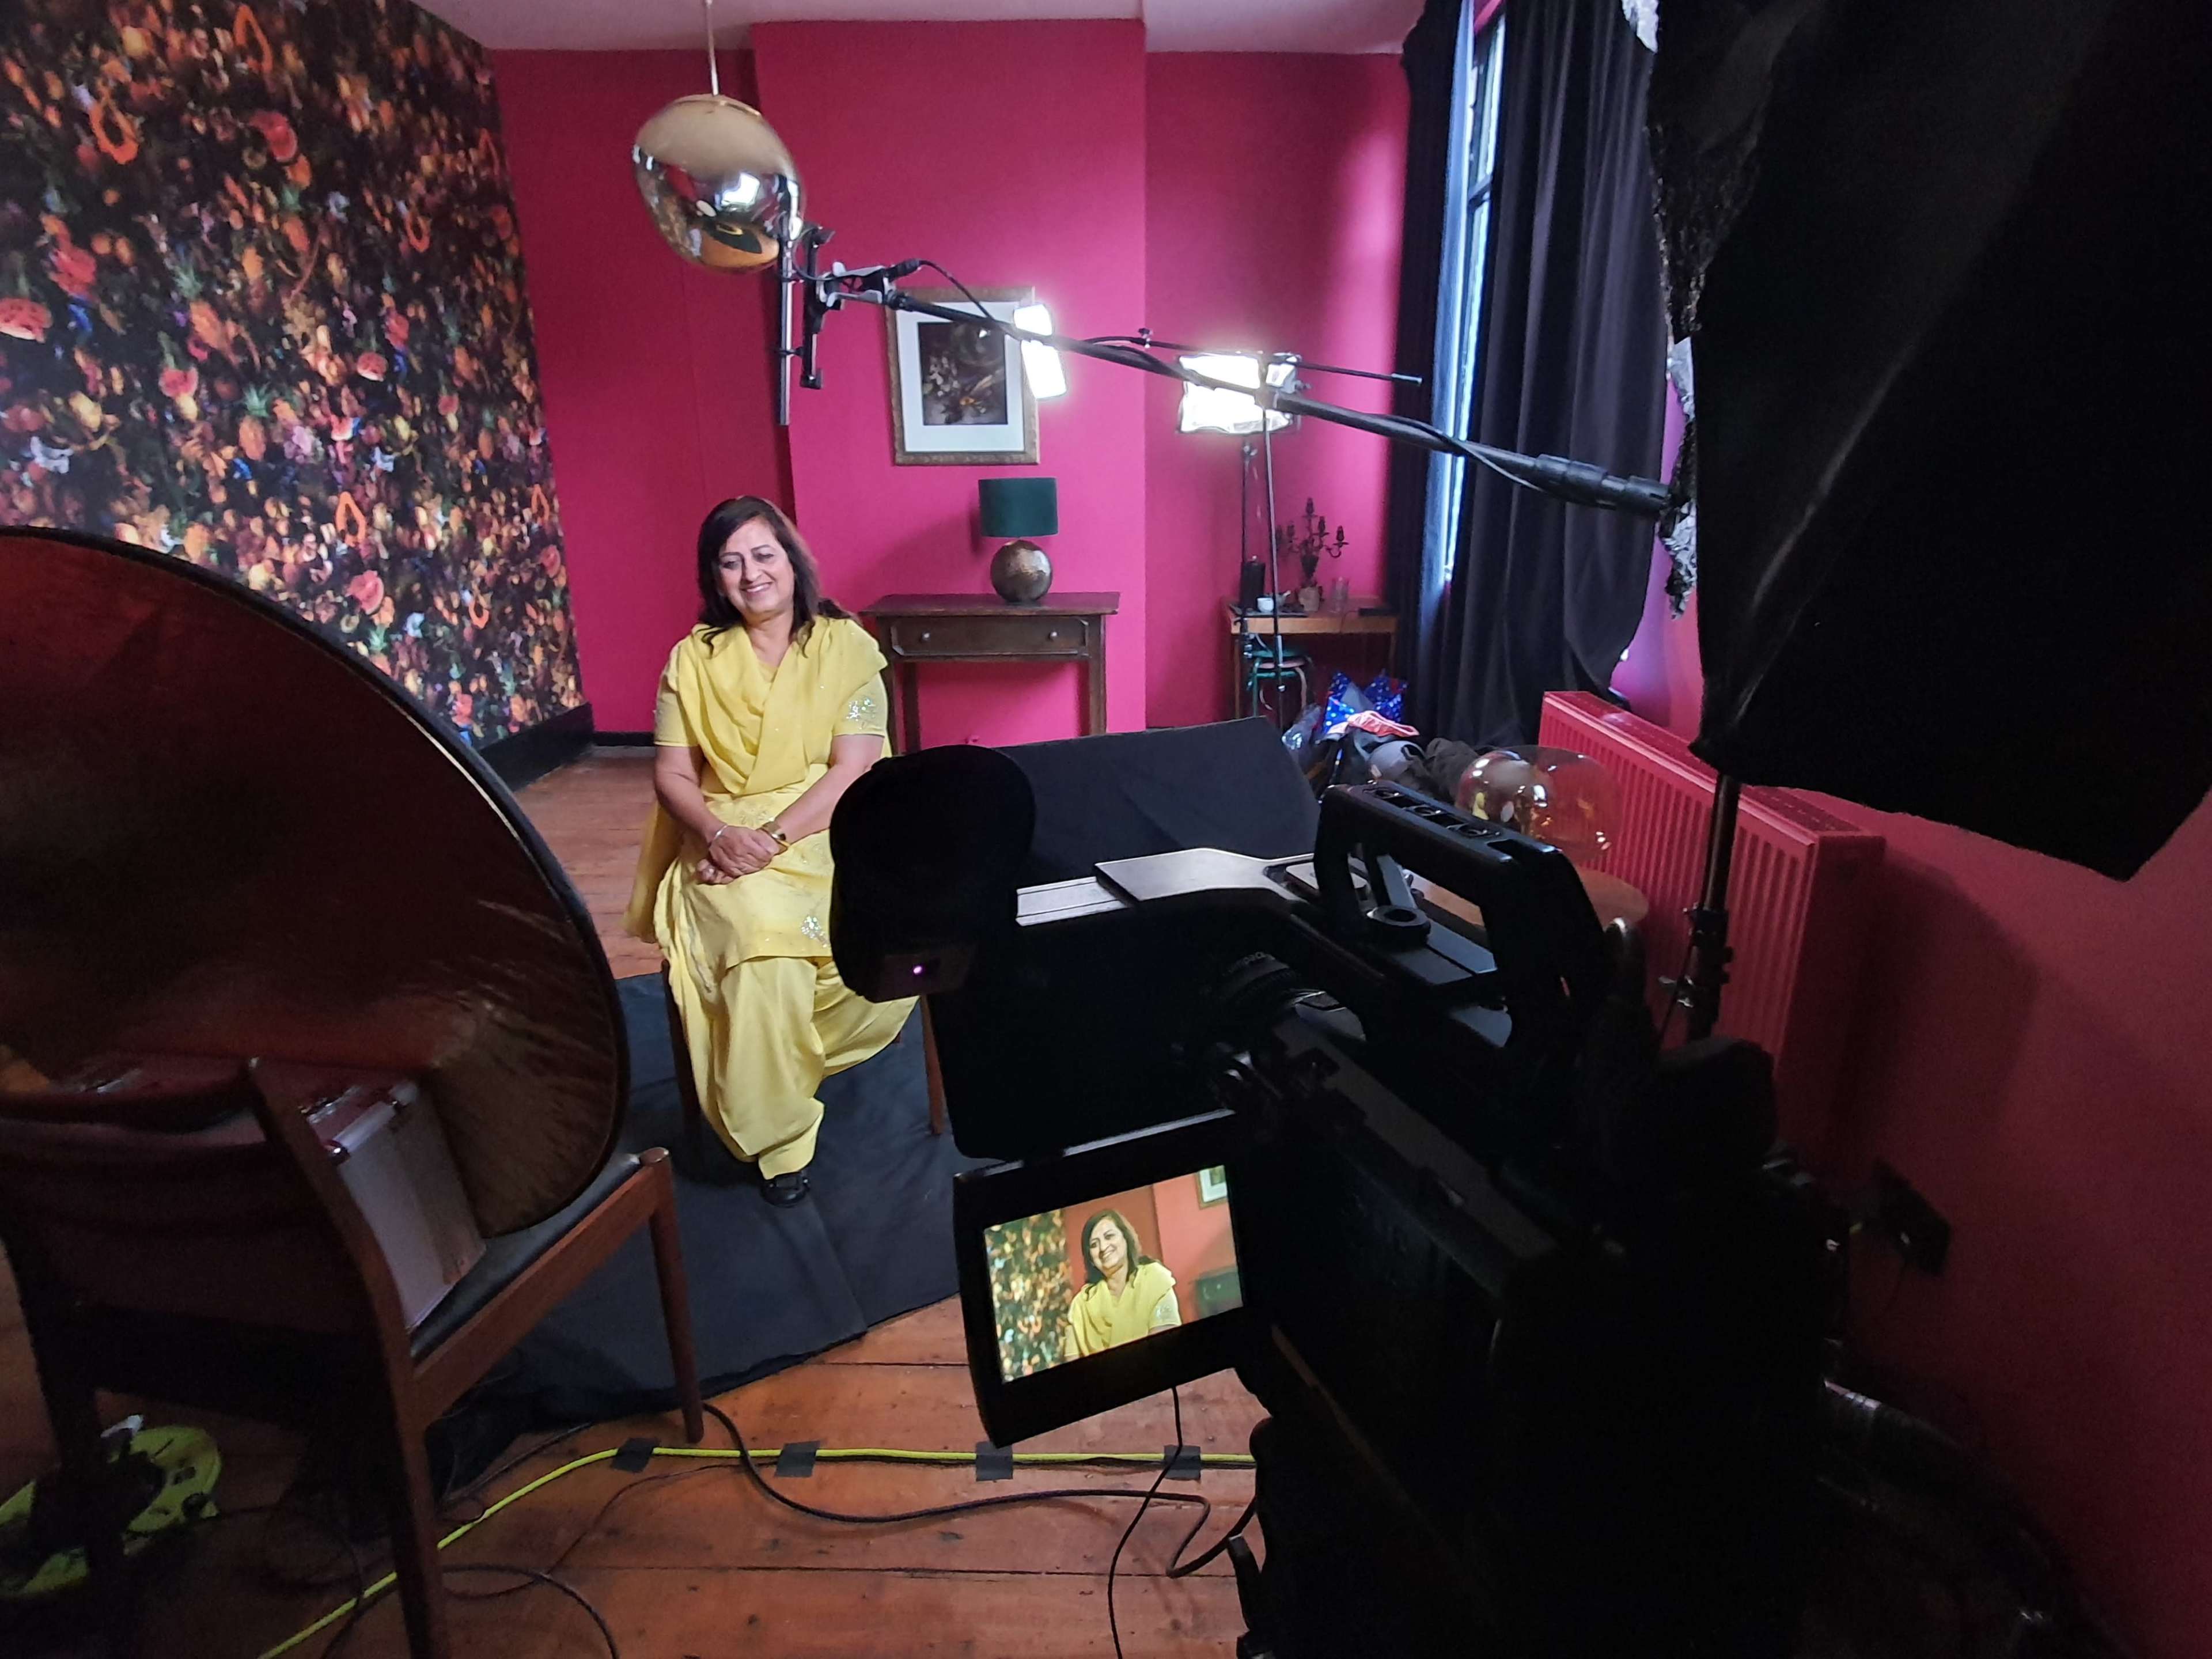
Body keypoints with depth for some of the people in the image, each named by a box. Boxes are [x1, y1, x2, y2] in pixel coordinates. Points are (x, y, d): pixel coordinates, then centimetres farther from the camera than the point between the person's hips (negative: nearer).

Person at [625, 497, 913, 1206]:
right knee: (763, 934, -32)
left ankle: (789, 1057, 1)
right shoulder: (694, 657, 8)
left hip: (828, 830, 0)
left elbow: (853, 767, -7)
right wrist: (719, 833, -17)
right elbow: (672, 774, 4)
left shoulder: (846, 645, 2)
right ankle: (777, 1135, -14)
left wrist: (775, 837, -19)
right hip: (727, 836, 1)